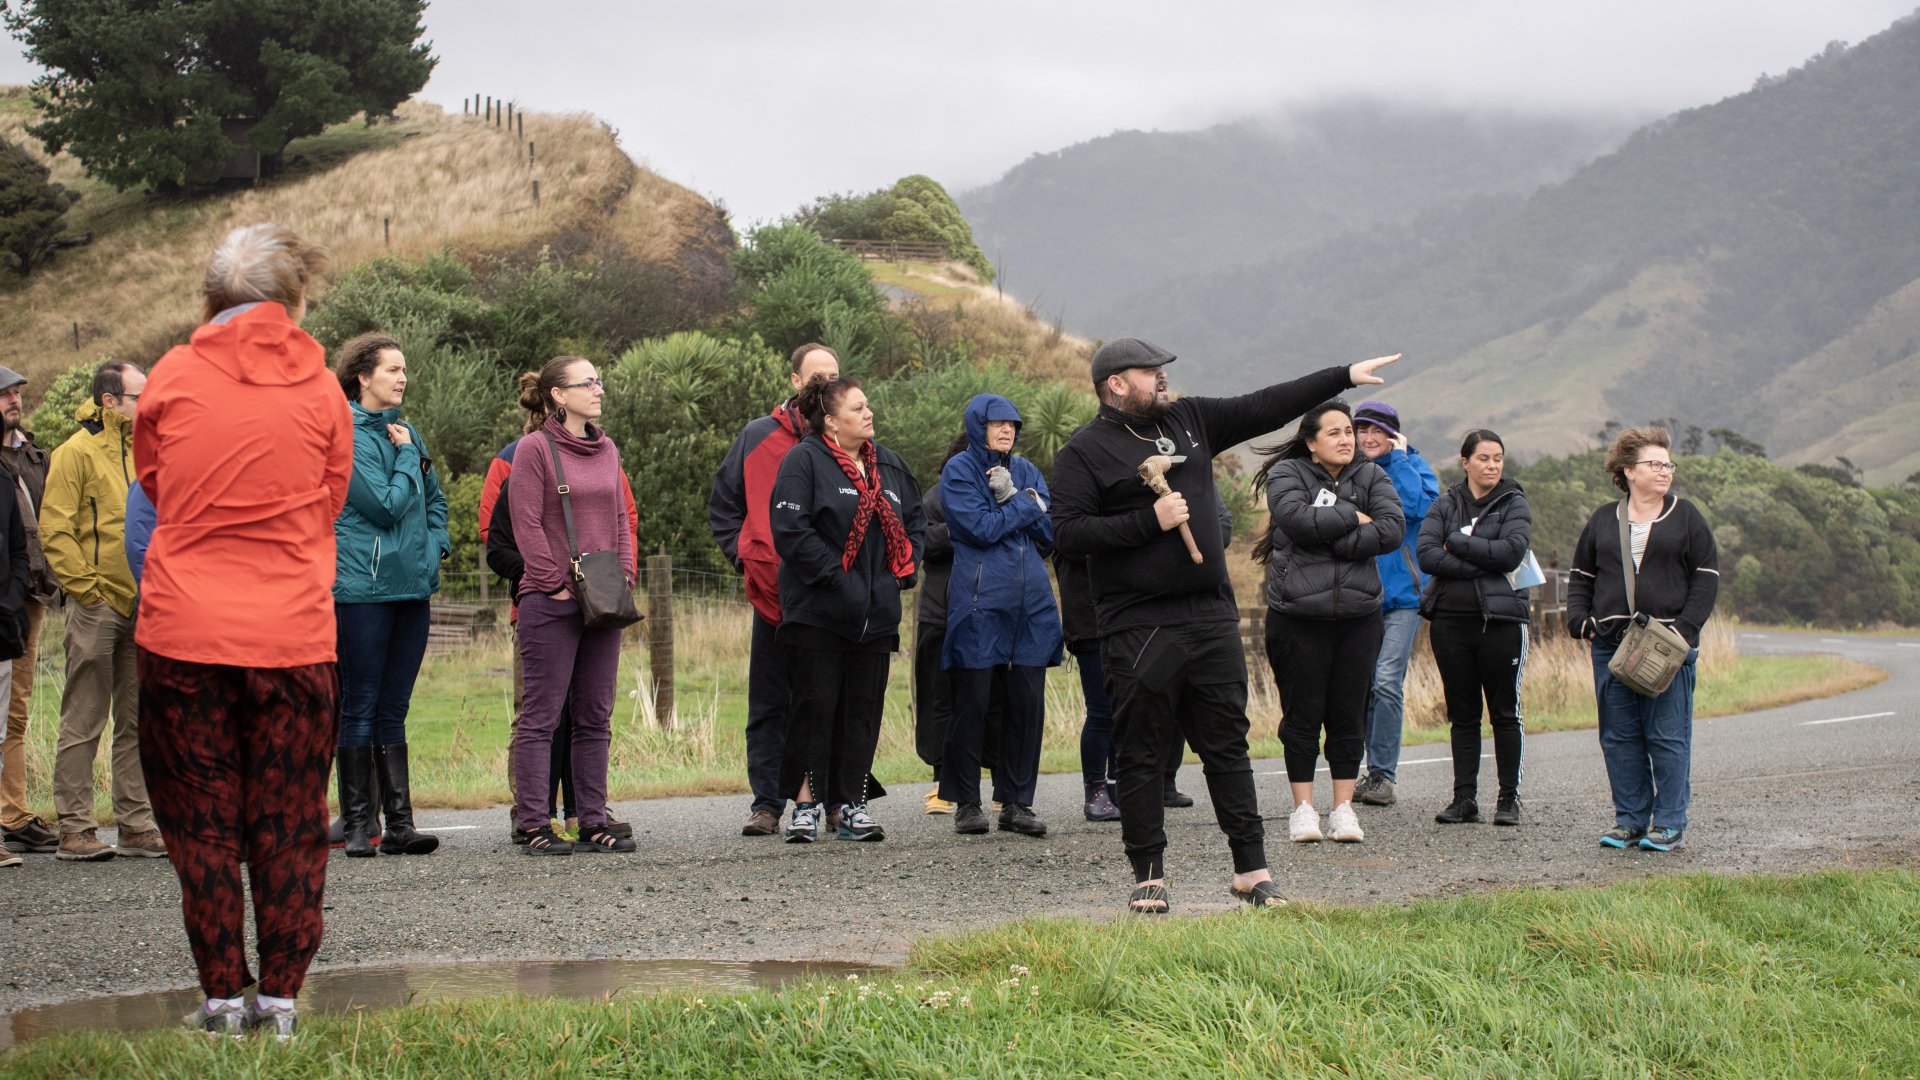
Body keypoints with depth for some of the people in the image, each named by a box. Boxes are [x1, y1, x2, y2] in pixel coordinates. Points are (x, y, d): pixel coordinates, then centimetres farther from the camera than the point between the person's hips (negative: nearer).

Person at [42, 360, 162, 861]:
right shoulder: (76, 452, -7)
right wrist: (87, 589, -13)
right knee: (83, 724, -1)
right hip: (97, 608, -7)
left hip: (142, 610, 7)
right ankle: (75, 829, 2)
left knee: (137, 722, 9)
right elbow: (55, 531, -11)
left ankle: (136, 826, 14)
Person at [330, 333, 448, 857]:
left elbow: (435, 499, 25)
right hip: (362, 588, -7)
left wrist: (434, 548, 9)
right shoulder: (346, 436, -8)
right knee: (360, 709, -1)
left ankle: (399, 824, 9)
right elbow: (386, 505, -15)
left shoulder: (405, 432, 14)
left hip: (411, 587, 7)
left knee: (393, 710, 8)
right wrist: (406, 456, -4)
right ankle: (358, 825, 3)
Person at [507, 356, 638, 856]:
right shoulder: (533, 448, -6)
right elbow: (527, 526, -9)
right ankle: (535, 826, -1)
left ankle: (593, 822, 14)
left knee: (595, 717, 9)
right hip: (550, 603, -7)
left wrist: (625, 575, 6)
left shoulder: (607, 450, 14)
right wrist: (556, 585, -12)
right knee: (541, 715, -3)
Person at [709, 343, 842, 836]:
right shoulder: (758, 438, 6)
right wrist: (743, 556, 3)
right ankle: (766, 805, 9)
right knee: (770, 705, 4)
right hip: (775, 594, 0)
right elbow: (722, 505, 14)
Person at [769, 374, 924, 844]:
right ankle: (806, 805, 2)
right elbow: (791, 530, -15)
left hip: (876, 612, 6)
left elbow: (916, 522, 22)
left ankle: (853, 804, 11)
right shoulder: (804, 461, -7)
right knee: (816, 705, -3)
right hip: (817, 611, -6)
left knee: (863, 708, 6)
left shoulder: (888, 464, 13)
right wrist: (835, 575, -17)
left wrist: (904, 568, 6)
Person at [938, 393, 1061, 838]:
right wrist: (1028, 504, -2)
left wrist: (1012, 497, -7)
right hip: (978, 603, -5)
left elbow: (1049, 534, 6)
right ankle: (966, 803, 7)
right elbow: (980, 527, -12)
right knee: (972, 704, -2)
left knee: (1028, 702, 2)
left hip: (1031, 604, 5)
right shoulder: (958, 470, 1)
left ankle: (1017, 803, 9)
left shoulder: (1026, 471, 16)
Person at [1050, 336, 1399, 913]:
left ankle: (1251, 867, 12)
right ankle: (1149, 876, 9)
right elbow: (1068, 533, -12)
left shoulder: (1189, 420, 14)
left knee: (1228, 744, 7)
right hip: (1138, 627, -5)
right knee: (1142, 753, 0)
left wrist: (1346, 376, 15)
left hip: (1212, 616, 5)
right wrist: (1151, 520, -15)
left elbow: (1265, 407, 17)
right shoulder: (1084, 452, -4)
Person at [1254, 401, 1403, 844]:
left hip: (1359, 616, 3)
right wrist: (1353, 517, -9)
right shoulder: (1287, 474, 1)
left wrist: (1331, 542, -12)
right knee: (1302, 715, 0)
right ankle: (1303, 808, 8)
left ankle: (1343, 807, 12)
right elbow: (1298, 519, -19)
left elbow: (1393, 529, -6)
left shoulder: (1371, 476, 9)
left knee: (1349, 715, 5)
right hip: (1298, 616, -3)